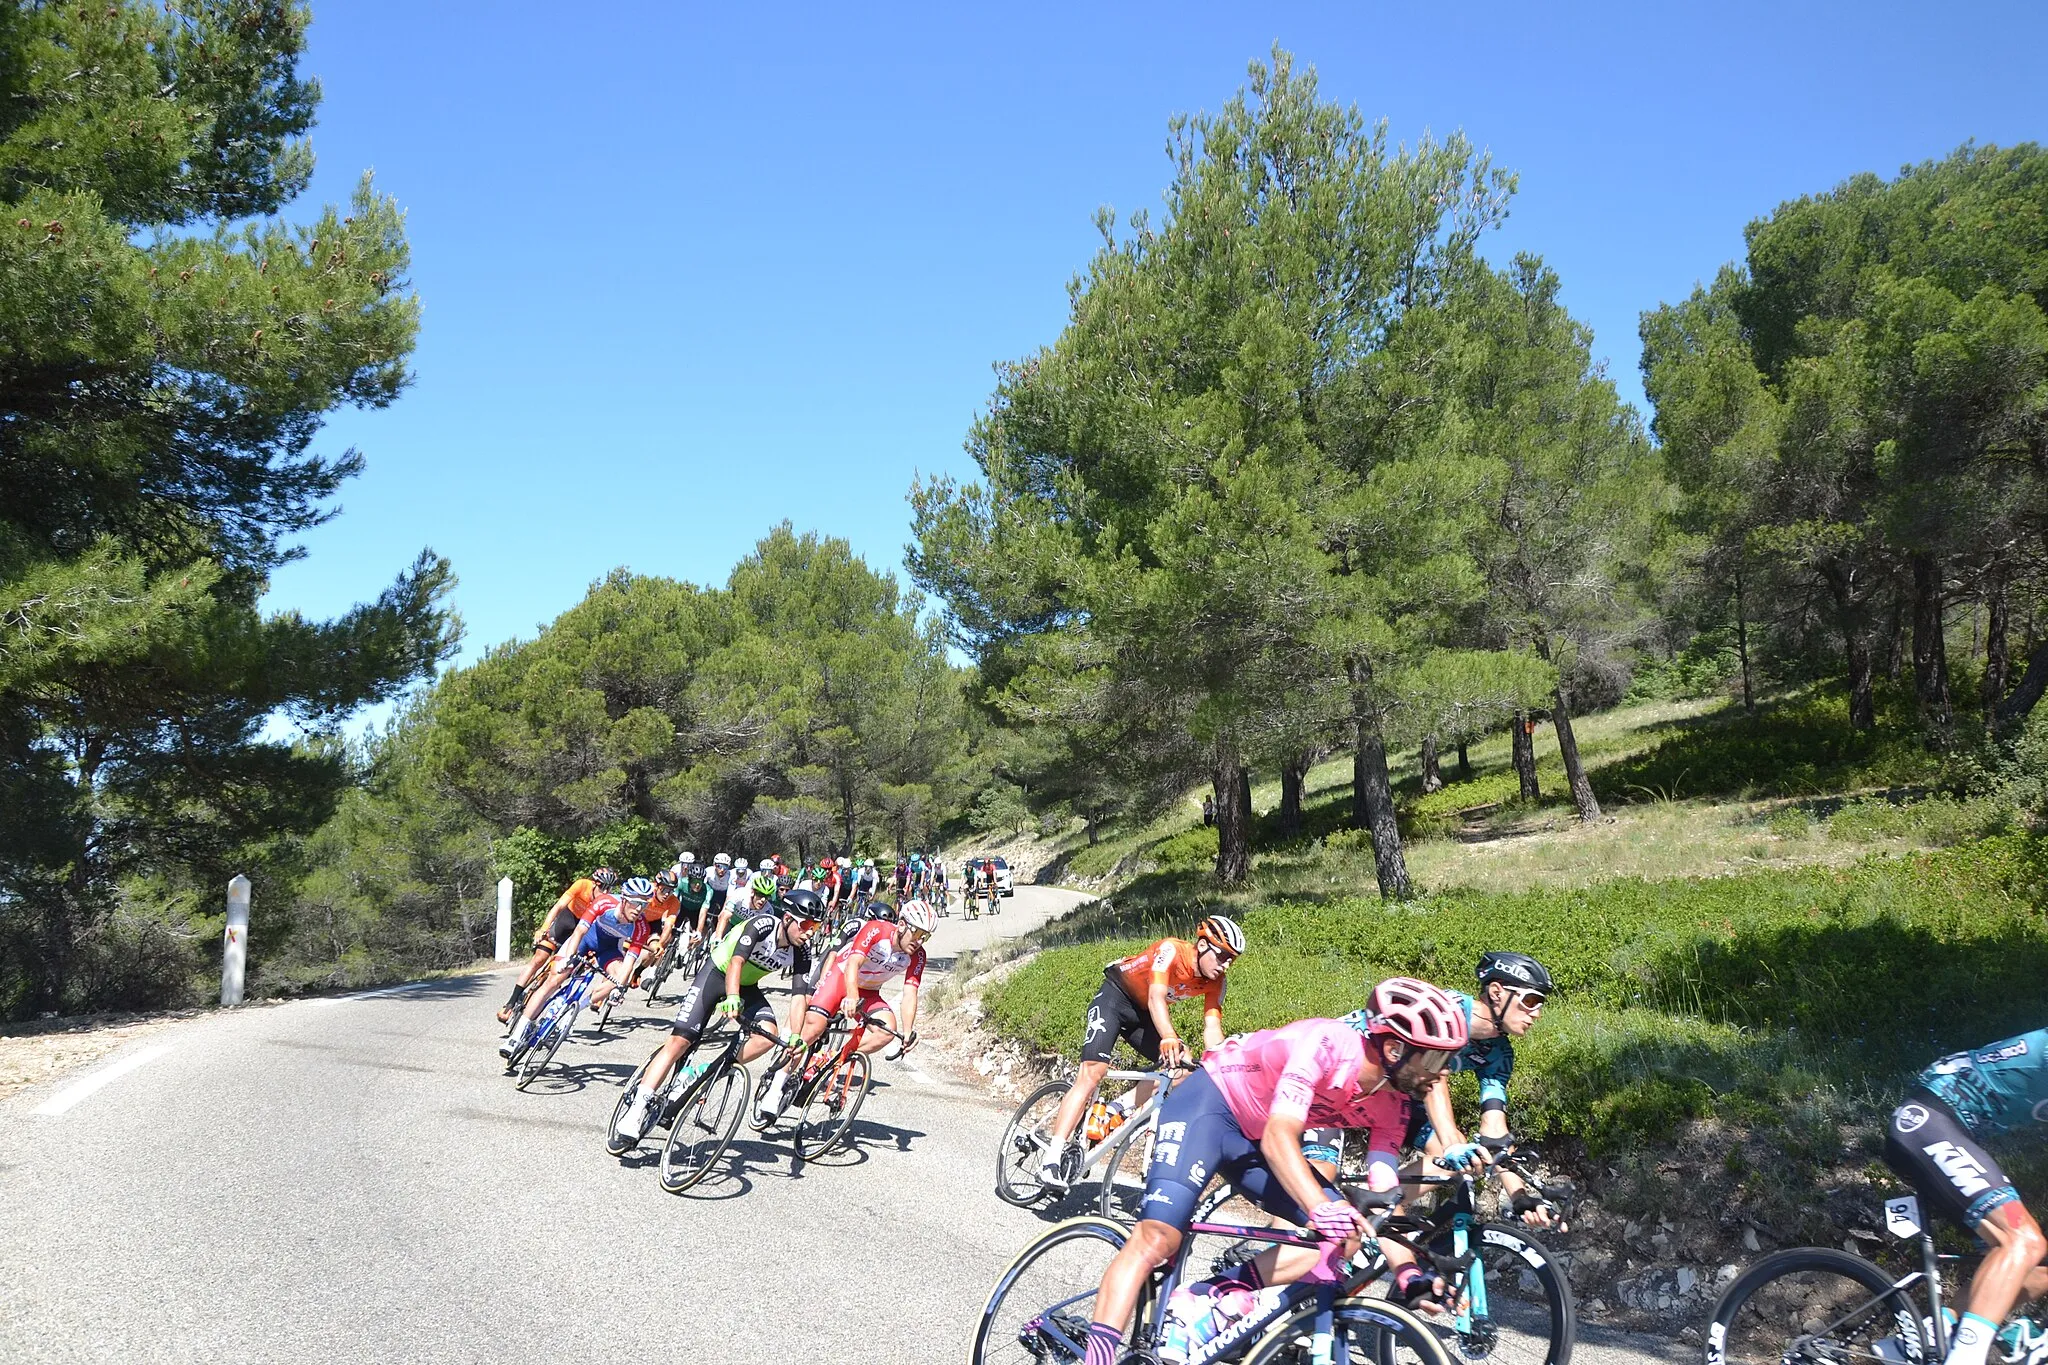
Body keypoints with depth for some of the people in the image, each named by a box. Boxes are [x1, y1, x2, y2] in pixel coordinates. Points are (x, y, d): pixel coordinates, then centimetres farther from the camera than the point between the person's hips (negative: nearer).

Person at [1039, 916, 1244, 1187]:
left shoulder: (1215, 982, -11)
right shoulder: (1171, 950, -28)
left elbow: (1212, 1027, -16)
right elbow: (1156, 998, -39)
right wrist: (1170, 1040, -54)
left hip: (1144, 1014, 7)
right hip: (1115, 997, -7)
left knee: (1184, 1067, -11)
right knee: (1092, 1072, -22)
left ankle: (1120, 1107, -3)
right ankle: (1053, 1155, -26)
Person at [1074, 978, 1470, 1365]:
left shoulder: (1392, 1104, -8)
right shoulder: (1328, 1043, -30)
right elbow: (1279, 1136, -39)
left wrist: (1408, 1271, -24)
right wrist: (1321, 1207, -54)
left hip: (1254, 1141, 8)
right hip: (1209, 1102, -8)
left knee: (1345, 1234, -5)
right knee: (1158, 1238, -26)